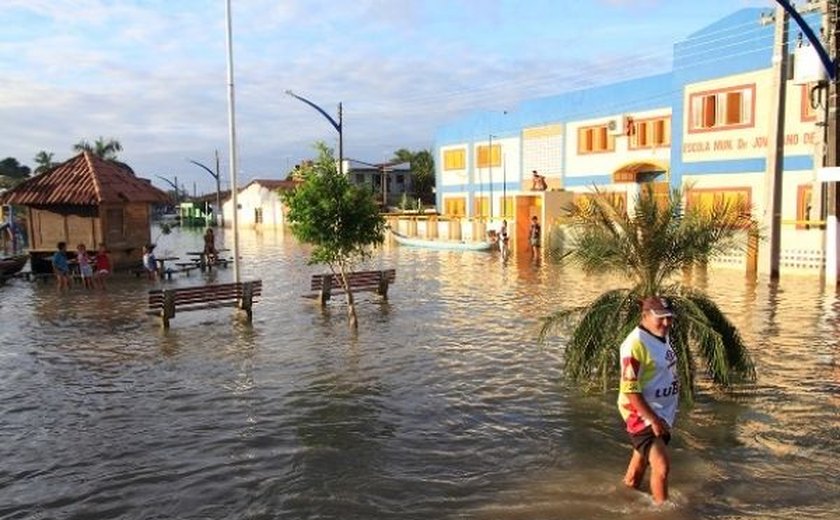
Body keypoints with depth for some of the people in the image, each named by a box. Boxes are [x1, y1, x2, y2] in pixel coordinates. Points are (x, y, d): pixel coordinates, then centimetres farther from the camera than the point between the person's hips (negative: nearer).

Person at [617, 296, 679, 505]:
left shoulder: (663, 337, 7)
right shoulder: (636, 344, -23)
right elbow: (630, 390, -24)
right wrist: (653, 419, -24)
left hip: (662, 413, 9)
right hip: (642, 415, -9)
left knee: (641, 461, 21)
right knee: (662, 466, -14)